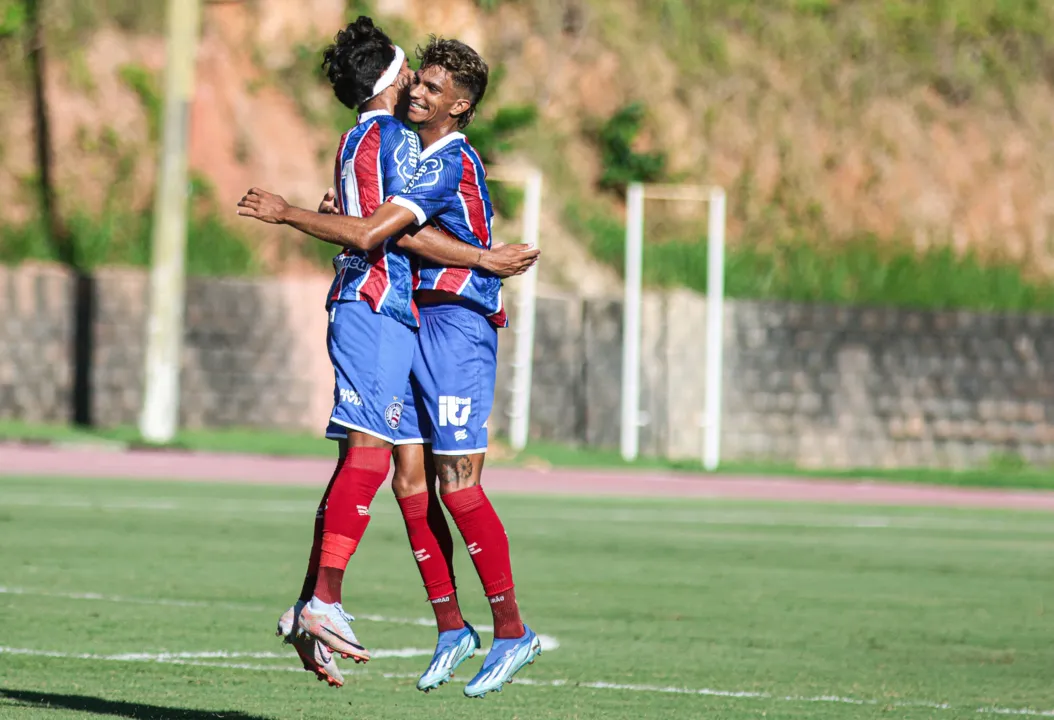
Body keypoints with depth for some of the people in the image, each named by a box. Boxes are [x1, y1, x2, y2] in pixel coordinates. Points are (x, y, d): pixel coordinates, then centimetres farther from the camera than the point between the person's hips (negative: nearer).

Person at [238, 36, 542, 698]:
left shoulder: (449, 163, -15)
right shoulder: (423, 156, 17)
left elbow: (369, 233, -23)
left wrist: (288, 214, -14)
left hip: (456, 322, -9)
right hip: (414, 322, 9)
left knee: (457, 481, -11)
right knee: (410, 477, 3)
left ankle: (513, 631, -4)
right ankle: (452, 628, 8)